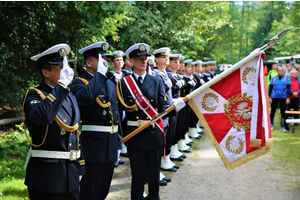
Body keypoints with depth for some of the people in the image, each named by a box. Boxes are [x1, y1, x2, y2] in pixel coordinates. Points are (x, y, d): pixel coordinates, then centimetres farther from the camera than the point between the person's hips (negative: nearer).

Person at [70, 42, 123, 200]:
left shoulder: (110, 84, 16)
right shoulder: (79, 83, -8)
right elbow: (86, 97, -33)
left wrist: (118, 143, 16)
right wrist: (100, 73, -22)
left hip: (110, 146, 7)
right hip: (93, 147, -7)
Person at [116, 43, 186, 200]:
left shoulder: (157, 81, 5)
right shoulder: (123, 83, -1)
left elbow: (161, 107, 0)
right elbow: (120, 109, -3)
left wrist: (174, 106, -20)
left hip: (154, 134, 2)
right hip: (134, 134, -1)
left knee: (154, 172, 9)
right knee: (137, 173, 8)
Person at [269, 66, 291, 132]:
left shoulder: (286, 79, -1)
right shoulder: (273, 79, 2)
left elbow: (288, 88, 2)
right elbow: (270, 88, 6)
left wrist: (288, 98, -4)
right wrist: (270, 97, 1)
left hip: (283, 98, -1)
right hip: (274, 98, 1)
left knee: (283, 112, 1)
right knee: (273, 111, 10)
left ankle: (283, 126, 9)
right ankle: (271, 124, 24)